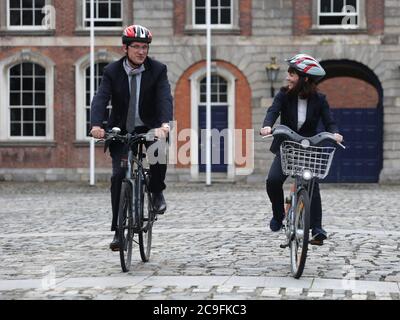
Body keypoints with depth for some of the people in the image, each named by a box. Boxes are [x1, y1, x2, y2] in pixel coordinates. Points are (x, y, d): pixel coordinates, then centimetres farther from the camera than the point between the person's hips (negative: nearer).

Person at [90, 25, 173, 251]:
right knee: (119, 176, -12)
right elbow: (101, 99, -17)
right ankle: (119, 230, -2)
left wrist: (165, 124, -40)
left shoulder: (158, 69, -7)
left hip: (148, 129, -1)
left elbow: (165, 98, -21)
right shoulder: (112, 71, -5)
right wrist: (96, 125, -36)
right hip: (121, 131, 1)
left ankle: (157, 192, -2)